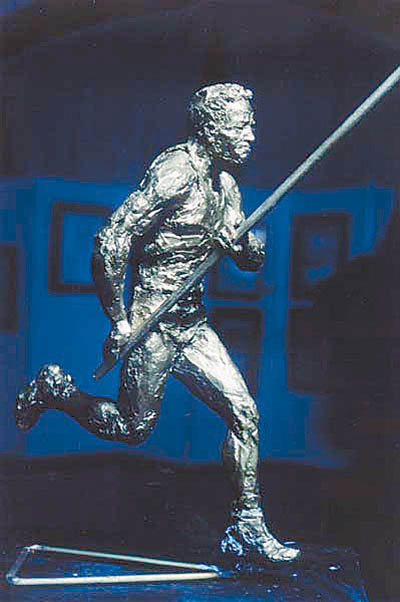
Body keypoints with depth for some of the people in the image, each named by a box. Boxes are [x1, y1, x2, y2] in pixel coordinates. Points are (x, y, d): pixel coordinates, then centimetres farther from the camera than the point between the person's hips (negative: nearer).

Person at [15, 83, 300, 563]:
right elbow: (109, 244, -22)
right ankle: (53, 389, 29)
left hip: (192, 324, 8)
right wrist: (118, 320, -17)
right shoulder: (175, 172, -17)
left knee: (243, 411, 0)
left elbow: (251, 260, 16)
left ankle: (246, 527, 10)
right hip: (152, 322, -8)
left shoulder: (224, 185, 11)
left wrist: (242, 243, -9)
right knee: (134, 427, 5)